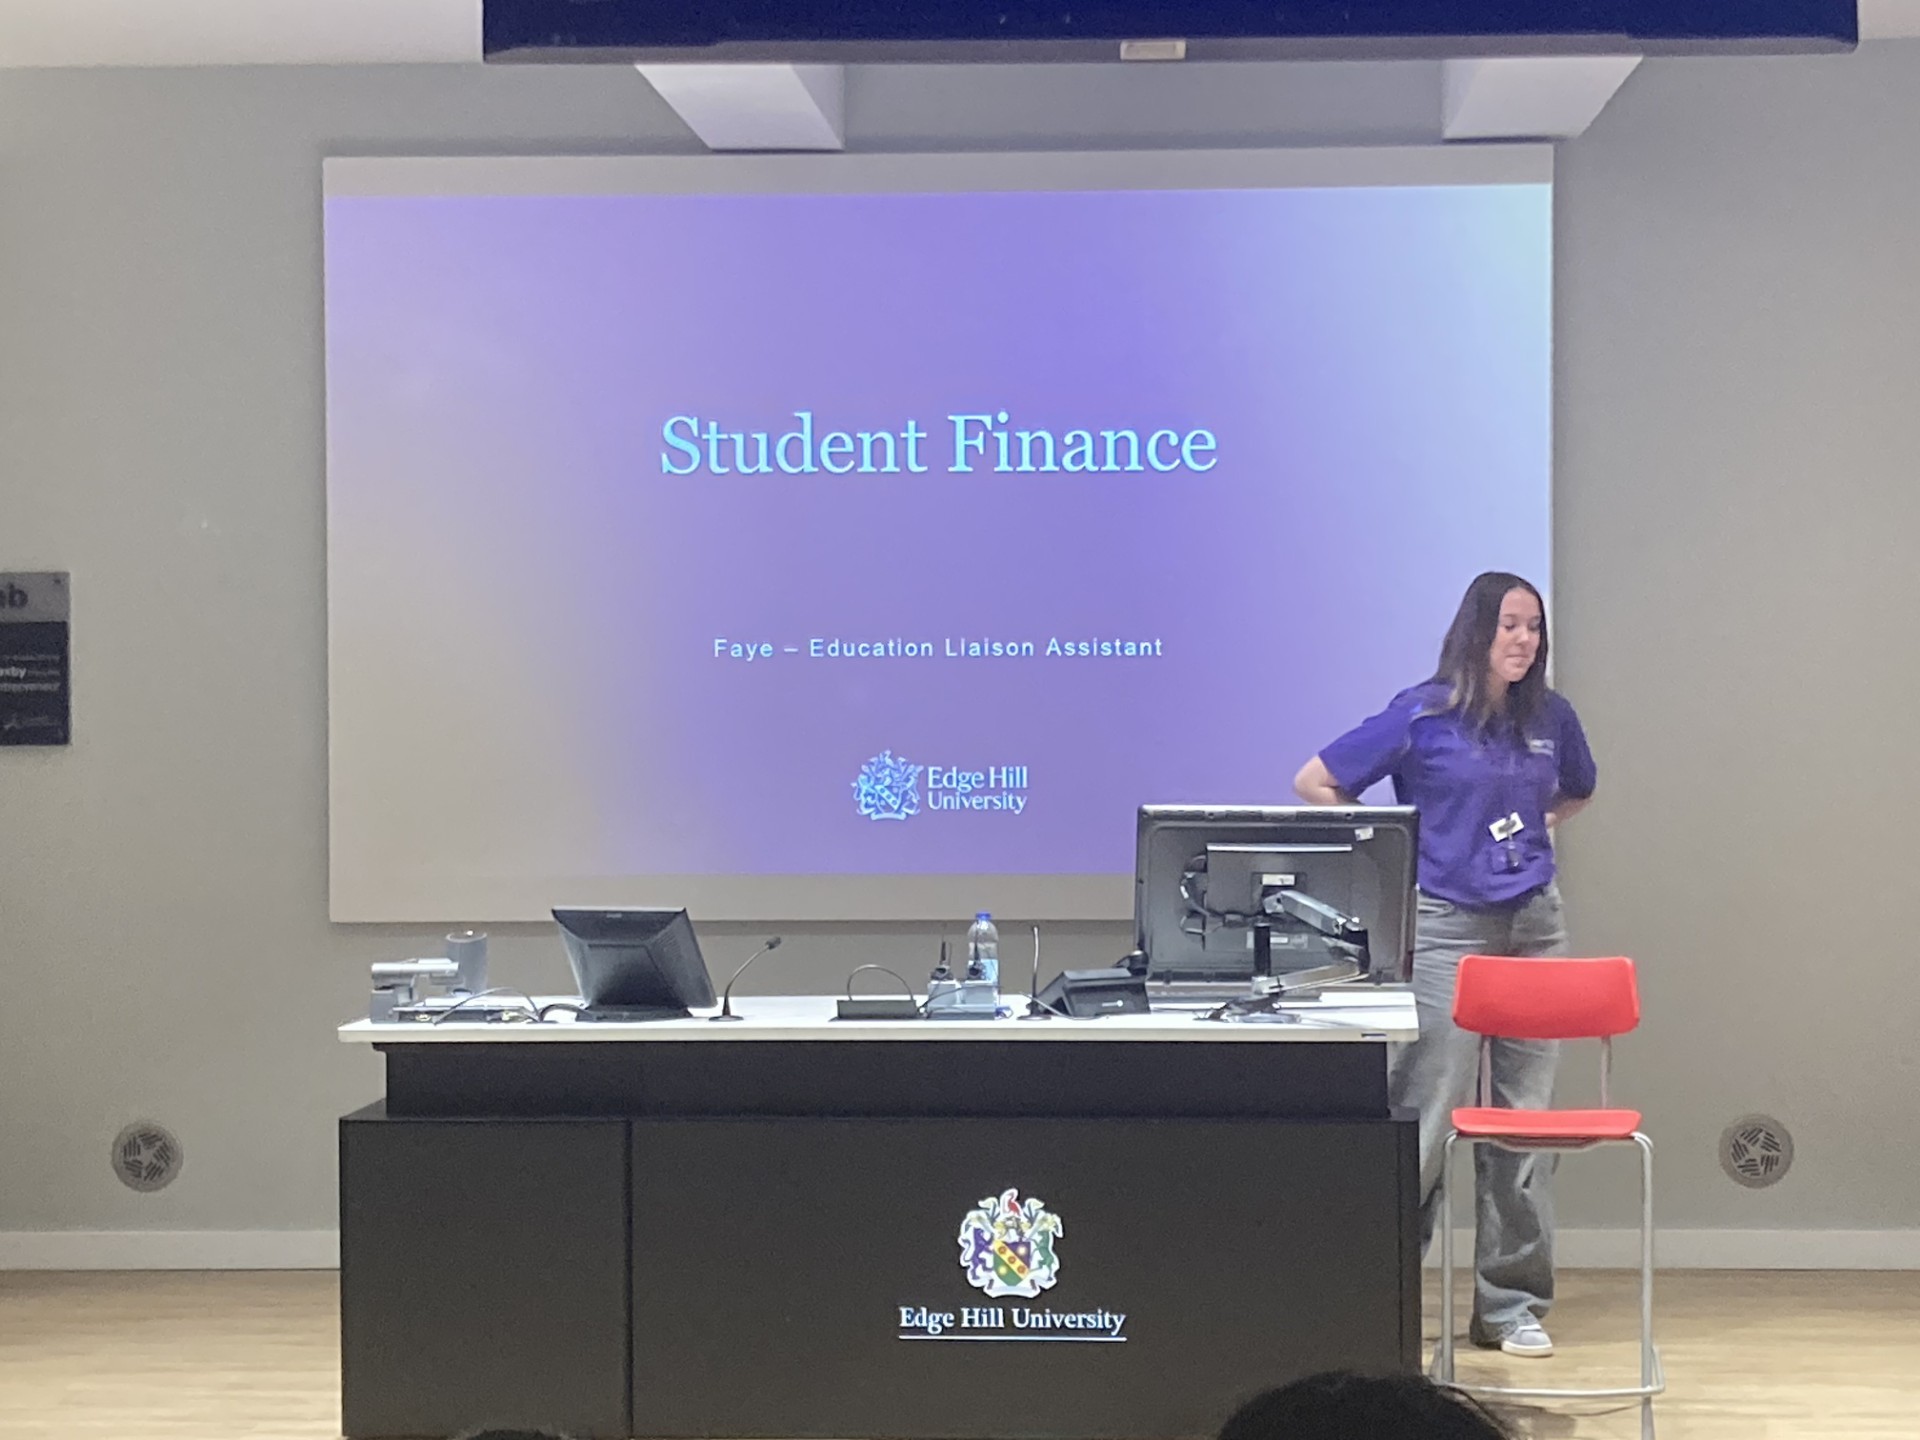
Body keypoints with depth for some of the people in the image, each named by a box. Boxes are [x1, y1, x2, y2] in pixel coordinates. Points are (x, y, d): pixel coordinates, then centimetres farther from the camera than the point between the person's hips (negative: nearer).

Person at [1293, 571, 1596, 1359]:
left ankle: (1511, 1305, 14)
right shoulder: (1423, 713, -4)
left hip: (1534, 922, 5)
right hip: (1447, 925, -5)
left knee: (1528, 1116, 6)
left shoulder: (1551, 718, 9)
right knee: (1426, 1112, -7)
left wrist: (1536, 830, 13)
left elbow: (1576, 792, 30)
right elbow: (1314, 782, -2)